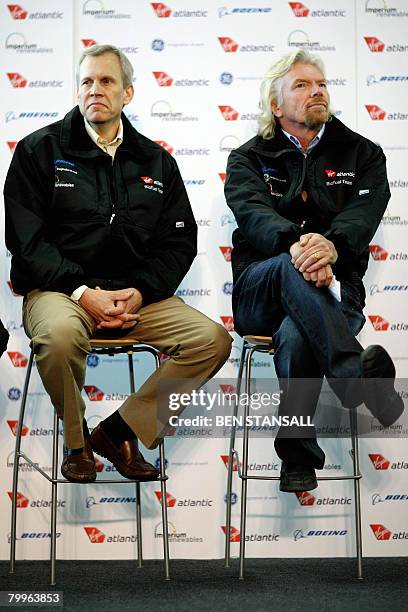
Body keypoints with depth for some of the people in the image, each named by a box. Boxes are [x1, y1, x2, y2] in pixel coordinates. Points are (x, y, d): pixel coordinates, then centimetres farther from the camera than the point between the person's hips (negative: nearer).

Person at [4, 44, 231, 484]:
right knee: (59, 334, -38)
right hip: (59, 290, -3)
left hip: (138, 293, 4)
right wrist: (83, 293, -16)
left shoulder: (156, 162, 15)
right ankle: (75, 441, -7)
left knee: (213, 340, -17)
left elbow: (180, 242, 11)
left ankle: (119, 431, -3)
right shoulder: (40, 150, 5)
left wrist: (141, 291, -8)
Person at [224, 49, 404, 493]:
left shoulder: (361, 154, 15)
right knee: (292, 267, -37)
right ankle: (358, 377, -52)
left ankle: (298, 456, -24)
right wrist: (294, 244, -34)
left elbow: (364, 212, -6)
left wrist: (332, 244, -31)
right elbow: (253, 212, -9)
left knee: (296, 335, -36)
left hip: (334, 293, 0)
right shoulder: (249, 159, 14)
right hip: (258, 295, 0)